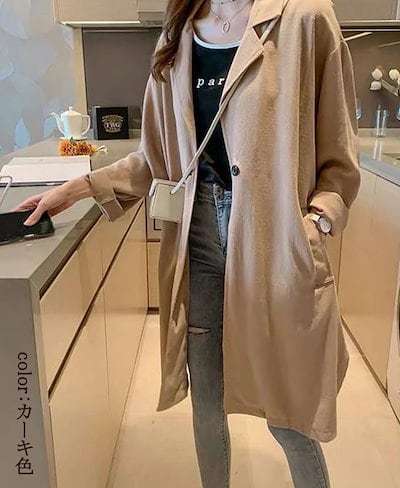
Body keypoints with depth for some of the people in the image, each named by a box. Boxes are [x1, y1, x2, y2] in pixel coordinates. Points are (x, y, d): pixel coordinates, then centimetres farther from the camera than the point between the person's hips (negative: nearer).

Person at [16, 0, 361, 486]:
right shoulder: (177, 40, 11)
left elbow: (339, 157, -1)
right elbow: (156, 156, 16)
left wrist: (316, 220, -17)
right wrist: (77, 188, 9)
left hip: (277, 250, -3)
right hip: (198, 242, 4)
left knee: (288, 415, 9)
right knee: (206, 405, 15)